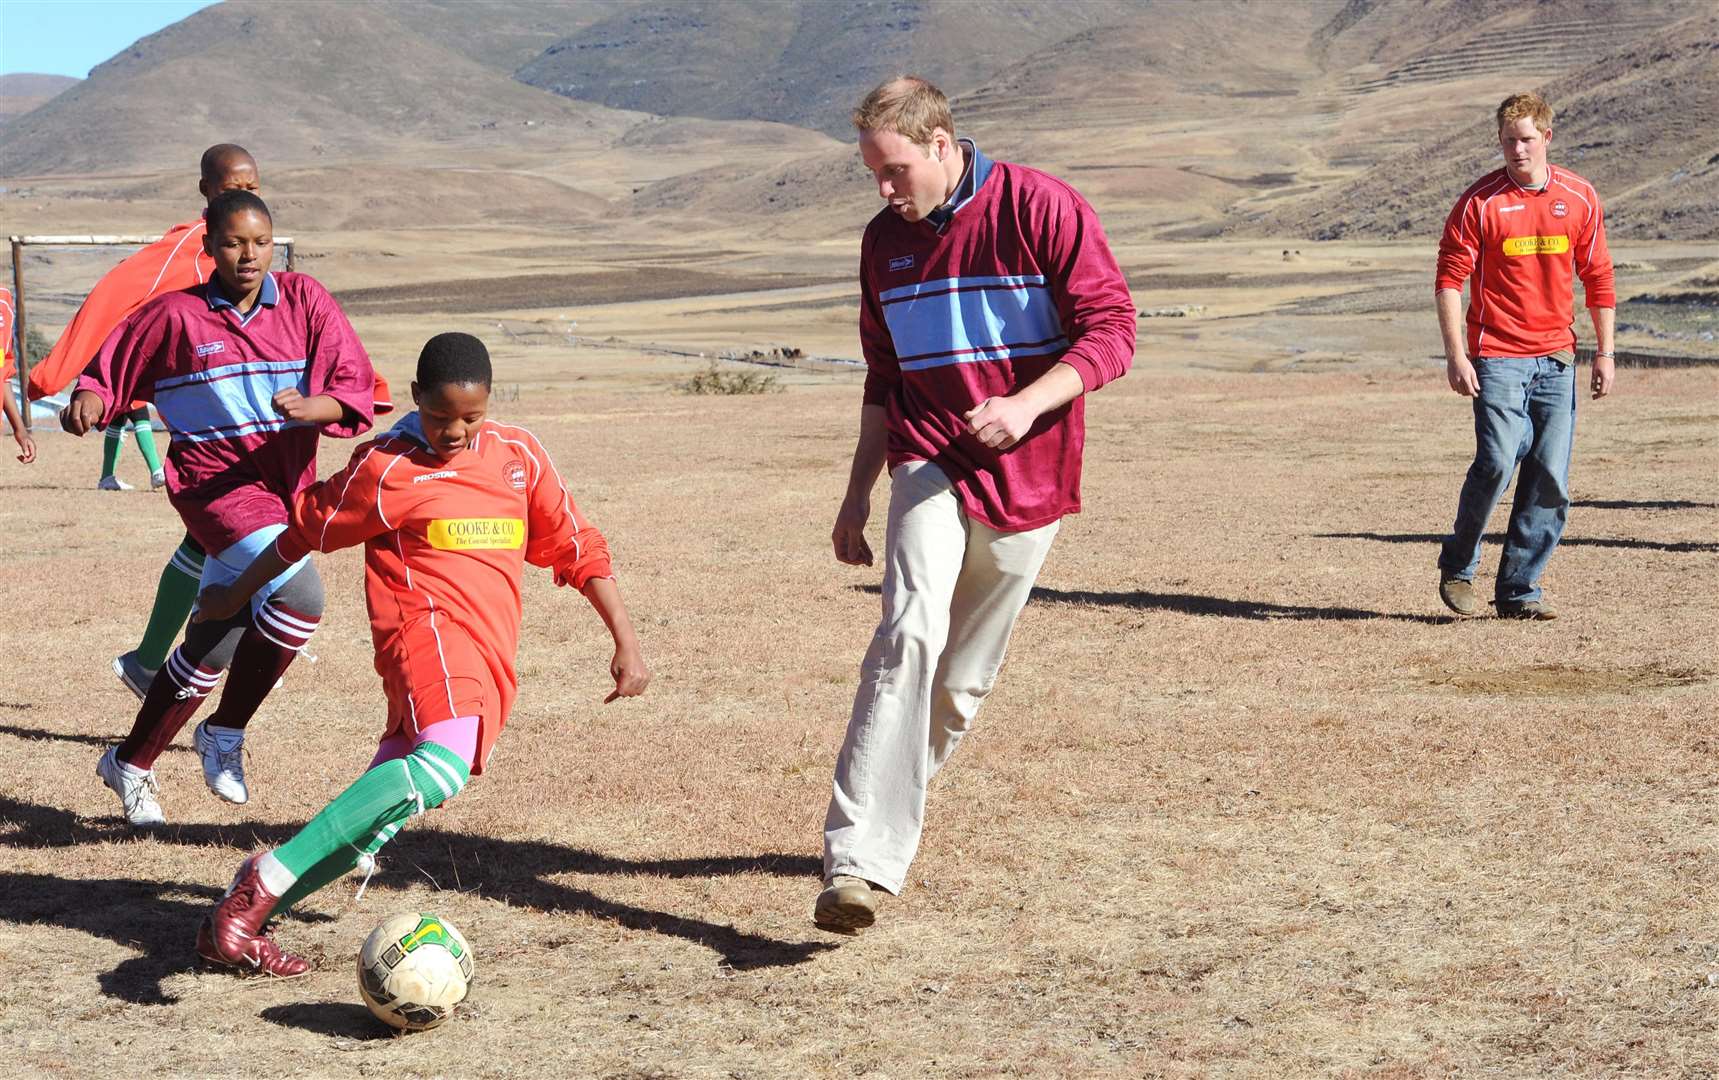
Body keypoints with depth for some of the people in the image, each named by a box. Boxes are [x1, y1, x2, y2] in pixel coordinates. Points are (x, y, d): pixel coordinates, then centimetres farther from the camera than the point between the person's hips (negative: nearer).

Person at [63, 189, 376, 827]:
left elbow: (356, 390, -5)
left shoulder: (306, 302, 2)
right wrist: (88, 402, -15)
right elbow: (111, 372, 7)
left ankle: (131, 763, 33)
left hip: (286, 491, 4)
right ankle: (225, 734, -9)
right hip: (215, 482, -4)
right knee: (299, 597, -28)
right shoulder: (175, 316, -2)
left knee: (212, 650, 13)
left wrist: (311, 407, -25)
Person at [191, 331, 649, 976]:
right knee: (443, 768, -34)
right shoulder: (387, 470, -2)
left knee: (381, 817, 1)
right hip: (429, 627, -6)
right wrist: (234, 596, 22)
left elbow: (577, 548, 18)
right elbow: (304, 531, 11)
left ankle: (235, 926, 11)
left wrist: (627, 644, 13)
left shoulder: (518, 456, 12)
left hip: (490, 661, 6)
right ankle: (267, 881, -33)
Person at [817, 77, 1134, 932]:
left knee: (964, 676, 5)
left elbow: (1112, 331, -11)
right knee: (909, 635, -21)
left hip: (1027, 479, -1)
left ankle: (892, 812, 26)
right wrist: (857, 496, 18)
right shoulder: (884, 240, 9)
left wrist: (1024, 405, -25)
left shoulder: (1041, 209, -7)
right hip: (929, 468, 1)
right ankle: (860, 860, -29)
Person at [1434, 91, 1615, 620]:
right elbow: (1449, 278, -3)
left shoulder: (1581, 198, 6)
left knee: (1550, 477, 1)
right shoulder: (1479, 201, -4)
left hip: (1556, 358, 4)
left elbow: (1598, 279, 13)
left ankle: (1520, 589, 11)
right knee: (1497, 462, -15)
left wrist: (1605, 354, 9)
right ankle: (1457, 568, 7)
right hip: (1497, 357, -4)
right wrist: (1455, 355, -11)